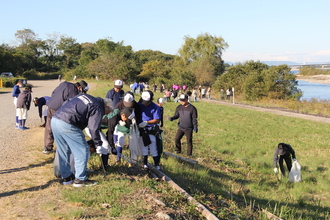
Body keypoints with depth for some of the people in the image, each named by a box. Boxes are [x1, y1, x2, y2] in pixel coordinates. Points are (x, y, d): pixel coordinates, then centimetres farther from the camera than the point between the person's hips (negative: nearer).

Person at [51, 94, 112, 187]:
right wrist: (98, 144, 3)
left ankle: (66, 177, 28)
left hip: (54, 120, 9)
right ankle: (80, 179, 8)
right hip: (67, 124, -9)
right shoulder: (98, 109, 0)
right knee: (82, 150, 3)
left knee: (63, 152, 19)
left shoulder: (85, 96, 24)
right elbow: (93, 128, -7)